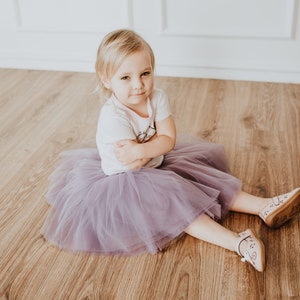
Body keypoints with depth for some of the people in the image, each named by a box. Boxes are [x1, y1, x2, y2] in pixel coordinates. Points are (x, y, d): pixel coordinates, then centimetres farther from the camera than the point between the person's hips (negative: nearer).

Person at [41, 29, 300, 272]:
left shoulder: (157, 97, -10)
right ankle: (237, 242, -33)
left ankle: (264, 206, -3)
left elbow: (169, 140, -17)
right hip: (125, 181, -7)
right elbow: (131, 164, -29)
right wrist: (154, 147, -18)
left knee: (203, 177, -2)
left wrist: (139, 150, -29)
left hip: (158, 165, 7)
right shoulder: (113, 117, -29)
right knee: (173, 199, -25)